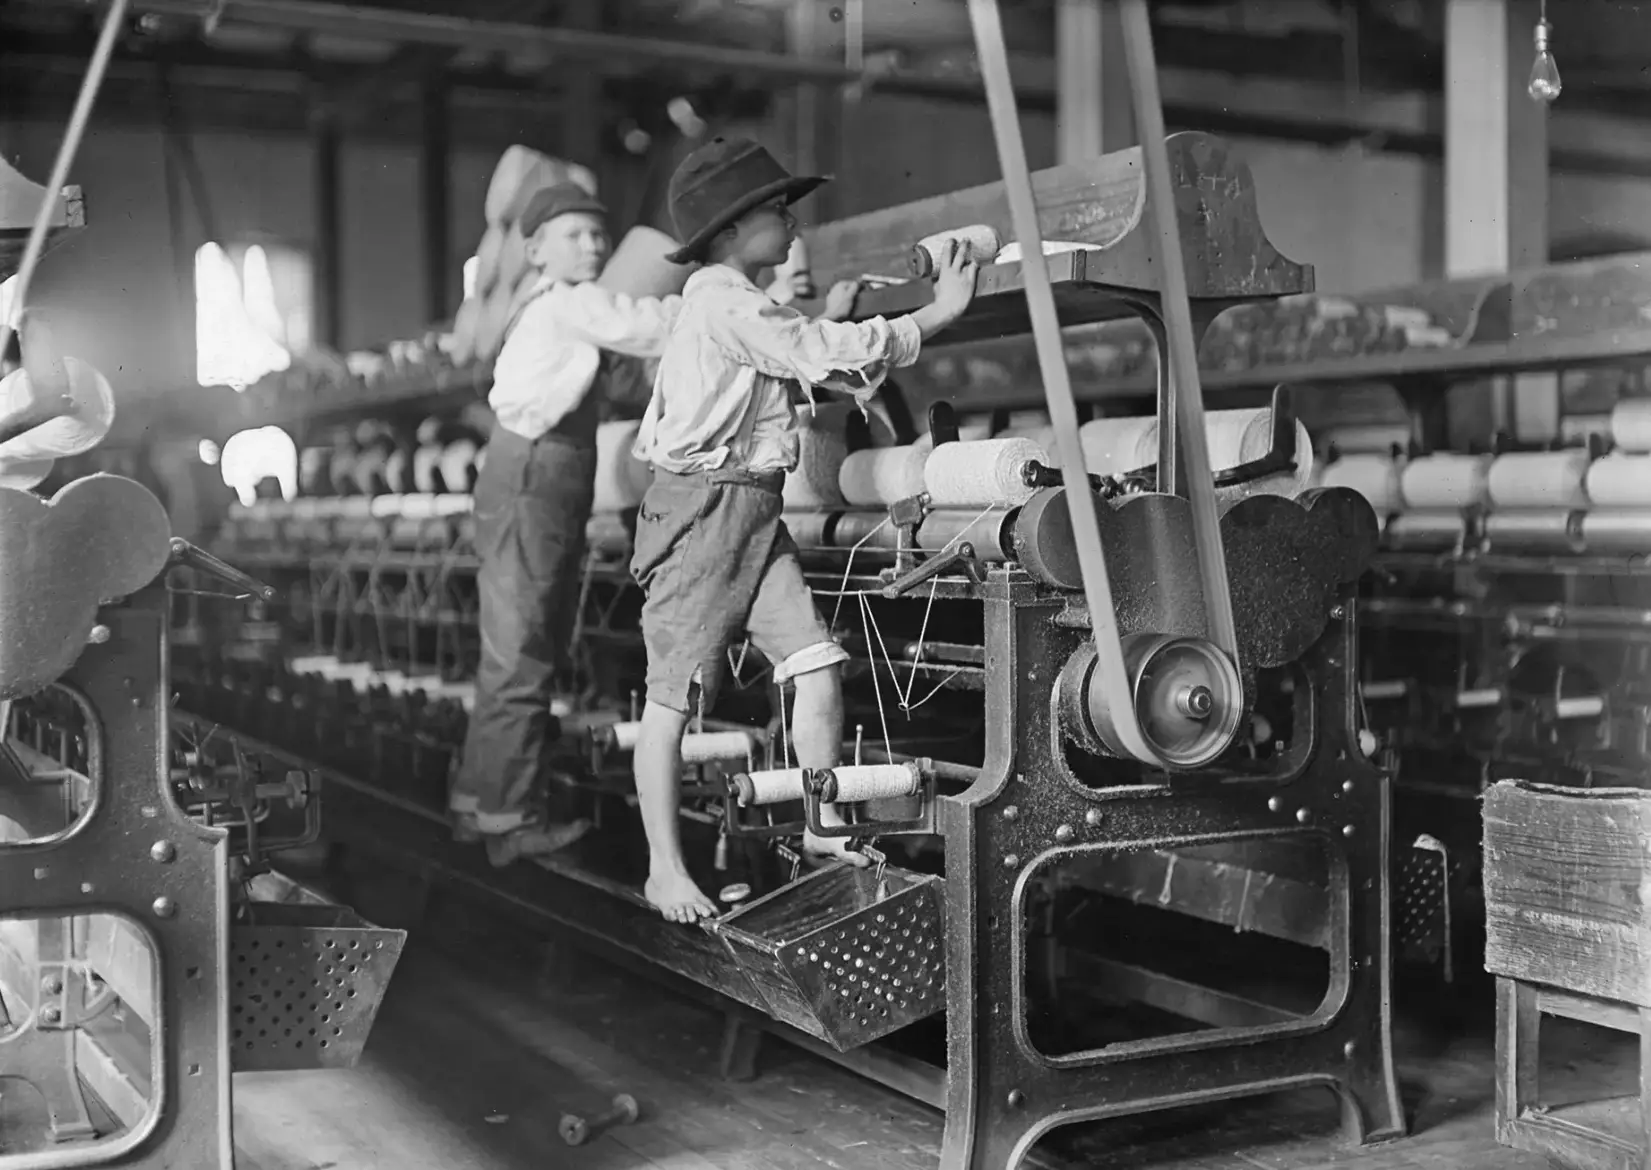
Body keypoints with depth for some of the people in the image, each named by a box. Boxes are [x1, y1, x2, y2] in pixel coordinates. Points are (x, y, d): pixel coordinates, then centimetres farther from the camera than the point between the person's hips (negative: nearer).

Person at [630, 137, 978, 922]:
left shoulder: (742, 305, 19)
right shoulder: (719, 298, -13)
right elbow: (820, 355, -16)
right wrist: (938, 314, -11)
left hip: (756, 515, 9)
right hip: (703, 506, -9)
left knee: (817, 667, 1)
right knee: (673, 696, -2)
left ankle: (826, 828, 13)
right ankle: (665, 869, 5)